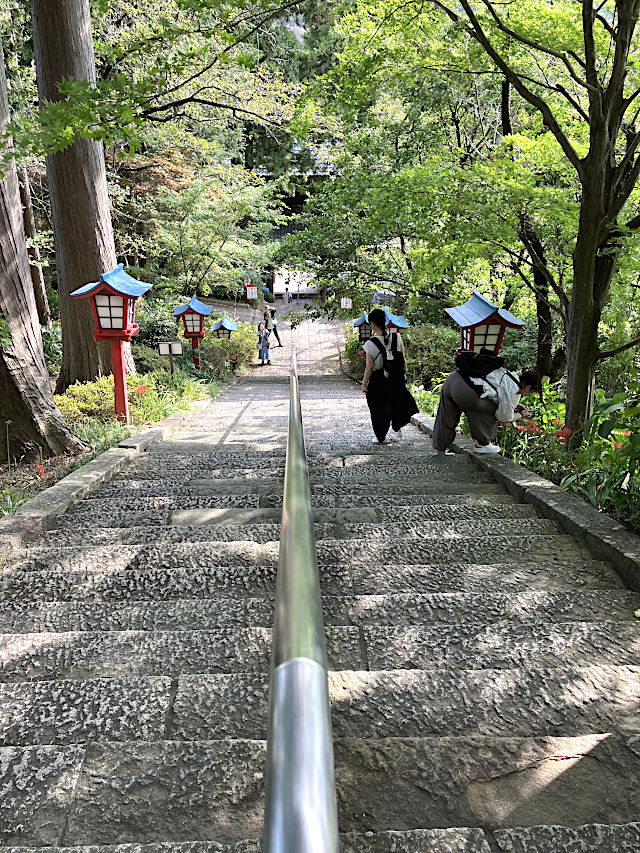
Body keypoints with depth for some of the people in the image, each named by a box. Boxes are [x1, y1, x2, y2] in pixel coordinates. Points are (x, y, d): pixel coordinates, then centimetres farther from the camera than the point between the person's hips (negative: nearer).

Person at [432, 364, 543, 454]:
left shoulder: (511, 375, 23)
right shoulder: (514, 392, -1)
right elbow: (504, 419, 10)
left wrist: (515, 405, 42)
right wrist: (521, 415, 26)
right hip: (464, 392, -9)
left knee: (446, 419, 20)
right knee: (493, 412, 11)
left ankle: (440, 451, 34)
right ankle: (482, 444, 23)